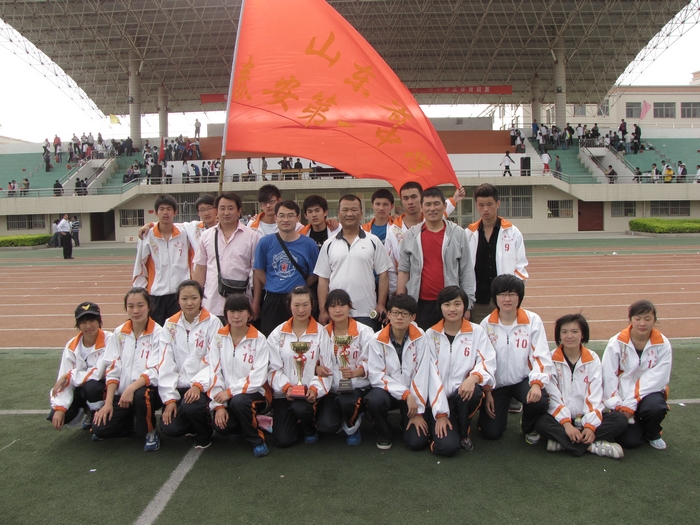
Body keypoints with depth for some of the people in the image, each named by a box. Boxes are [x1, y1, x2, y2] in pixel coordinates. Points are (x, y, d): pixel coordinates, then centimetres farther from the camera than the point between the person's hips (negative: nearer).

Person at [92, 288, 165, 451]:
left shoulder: (158, 333, -9)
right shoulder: (119, 333, 4)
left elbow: (155, 371, -15)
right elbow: (112, 370, 3)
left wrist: (131, 388, -29)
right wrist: (108, 402, -5)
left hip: (148, 389, -4)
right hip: (122, 392, 4)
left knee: (141, 395, -36)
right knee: (100, 428, -12)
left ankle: (150, 432, -7)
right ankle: (135, 424, 18)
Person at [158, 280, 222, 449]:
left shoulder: (212, 322, -3)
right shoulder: (170, 325, 7)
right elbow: (165, 364, 1)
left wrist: (199, 385, -22)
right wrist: (169, 398, -6)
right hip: (178, 386, 3)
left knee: (191, 407, -32)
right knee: (169, 428, -16)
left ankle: (205, 432, 3)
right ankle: (192, 425, 20)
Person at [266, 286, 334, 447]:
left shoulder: (321, 333, 0)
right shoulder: (278, 334, 2)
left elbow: (326, 368, -3)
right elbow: (274, 368, -1)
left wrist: (315, 389, -18)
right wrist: (286, 387, -17)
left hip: (311, 393, -1)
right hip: (284, 393, 1)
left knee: (301, 408, -34)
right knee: (283, 440, -9)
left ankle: (310, 429, 3)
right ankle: (294, 420, 27)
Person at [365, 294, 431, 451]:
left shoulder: (419, 337, -10)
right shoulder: (378, 340, -11)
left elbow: (422, 374, -12)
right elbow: (376, 376, -14)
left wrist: (418, 411, -14)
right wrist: (405, 393, -21)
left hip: (412, 395, 0)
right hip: (388, 391, 0)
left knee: (417, 441, -16)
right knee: (374, 400, -34)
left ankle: (407, 422, 22)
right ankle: (384, 433, 0)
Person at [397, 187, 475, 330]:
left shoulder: (458, 234, 2)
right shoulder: (411, 235, 5)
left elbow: (467, 271, 3)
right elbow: (403, 270, 7)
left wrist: (467, 305, 0)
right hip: (419, 304, 1)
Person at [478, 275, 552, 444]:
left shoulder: (533, 320, -7)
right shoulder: (486, 324, -5)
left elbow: (541, 356, -10)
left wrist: (537, 383, -25)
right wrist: (486, 392, -5)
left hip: (523, 379, 0)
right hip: (496, 383, 1)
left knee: (539, 401, -32)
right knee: (491, 432, -8)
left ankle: (529, 428, 5)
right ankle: (500, 406, 28)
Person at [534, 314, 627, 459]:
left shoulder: (592, 359, 3)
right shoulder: (551, 359, -3)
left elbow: (595, 396, -5)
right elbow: (553, 396, -10)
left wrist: (591, 425, -18)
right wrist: (566, 423, -23)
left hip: (586, 417, 2)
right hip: (560, 418, -2)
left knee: (620, 420, -22)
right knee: (541, 423, -31)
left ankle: (562, 441, -27)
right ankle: (593, 446, -29)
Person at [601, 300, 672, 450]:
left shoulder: (662, 344, -8)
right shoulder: (617, 342, -10)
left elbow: (657, 378, -16)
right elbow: (609, 377, -10)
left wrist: (631, 403, -23)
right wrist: (617, 406, -19)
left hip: (649, 392, 1)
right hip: (622, 395, -1)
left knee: (655, 407, -34)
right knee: (629, 441, -15)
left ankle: (653, 434, 2)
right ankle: (634, 423, 23)